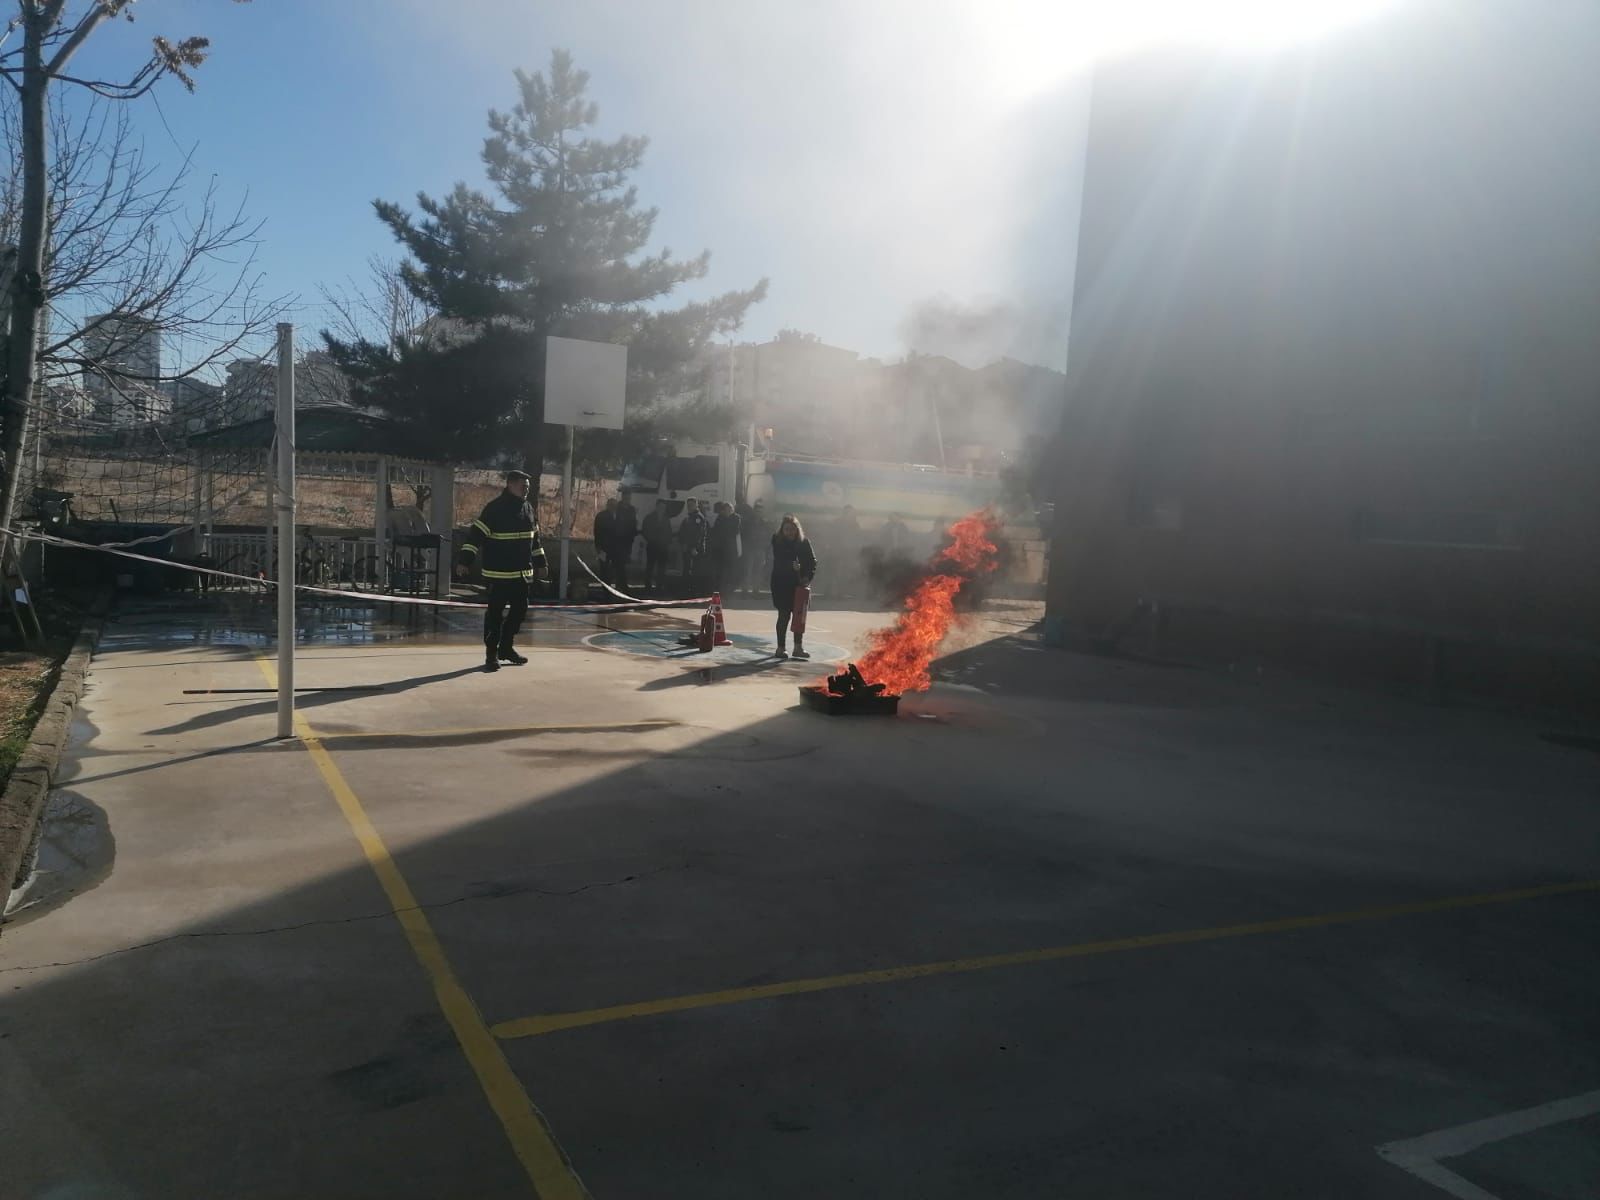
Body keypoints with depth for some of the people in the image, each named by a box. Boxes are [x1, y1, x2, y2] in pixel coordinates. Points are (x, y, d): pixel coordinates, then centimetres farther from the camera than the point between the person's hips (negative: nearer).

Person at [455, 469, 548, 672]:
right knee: (495, 612, -2)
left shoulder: (528, 509, 10)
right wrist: (465, 561, -21)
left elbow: (534, 538, 21)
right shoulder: (494, 508, -12)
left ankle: (506, 648, 26)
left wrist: (539, 563, 23)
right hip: (499, 573, -7)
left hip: (522, 572, 7)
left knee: (520, 609, 11)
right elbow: (475, 534, -15)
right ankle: (491, 653, 6)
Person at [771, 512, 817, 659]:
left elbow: (812, 561, -1)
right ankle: (781, 648, 8)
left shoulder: (804, 543, -2)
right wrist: (792, 566, -36)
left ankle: (798, 647, 13)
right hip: (781, 584, -3)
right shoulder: (777, 542, -9)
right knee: (784, 615, -1)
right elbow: (778, 562, -19)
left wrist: (808, 577, -15)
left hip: (799, 584, 3)